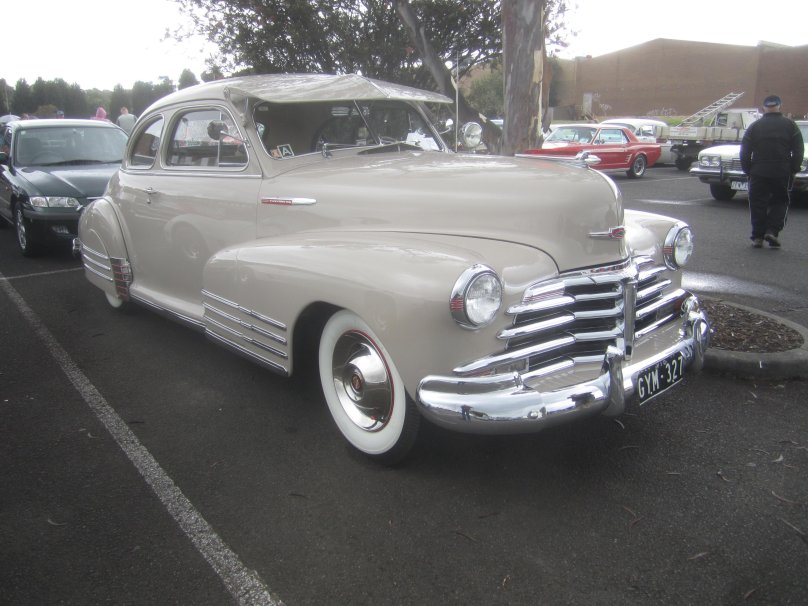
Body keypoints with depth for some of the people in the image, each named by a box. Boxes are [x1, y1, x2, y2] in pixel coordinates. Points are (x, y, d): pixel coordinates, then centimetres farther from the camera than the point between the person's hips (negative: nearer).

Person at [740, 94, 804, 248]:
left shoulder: (754, 126, 3)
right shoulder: (790, 125, 3)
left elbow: (745, 152, 2)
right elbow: (798, 151, 1)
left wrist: (747, 170, 9)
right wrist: (794, 170, 7)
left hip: (759, 173, 0)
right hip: (783, 173, 0)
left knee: (758, 204, 6)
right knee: (780, 202, 12)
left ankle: (758, 236, 4)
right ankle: (772, 231, -5)